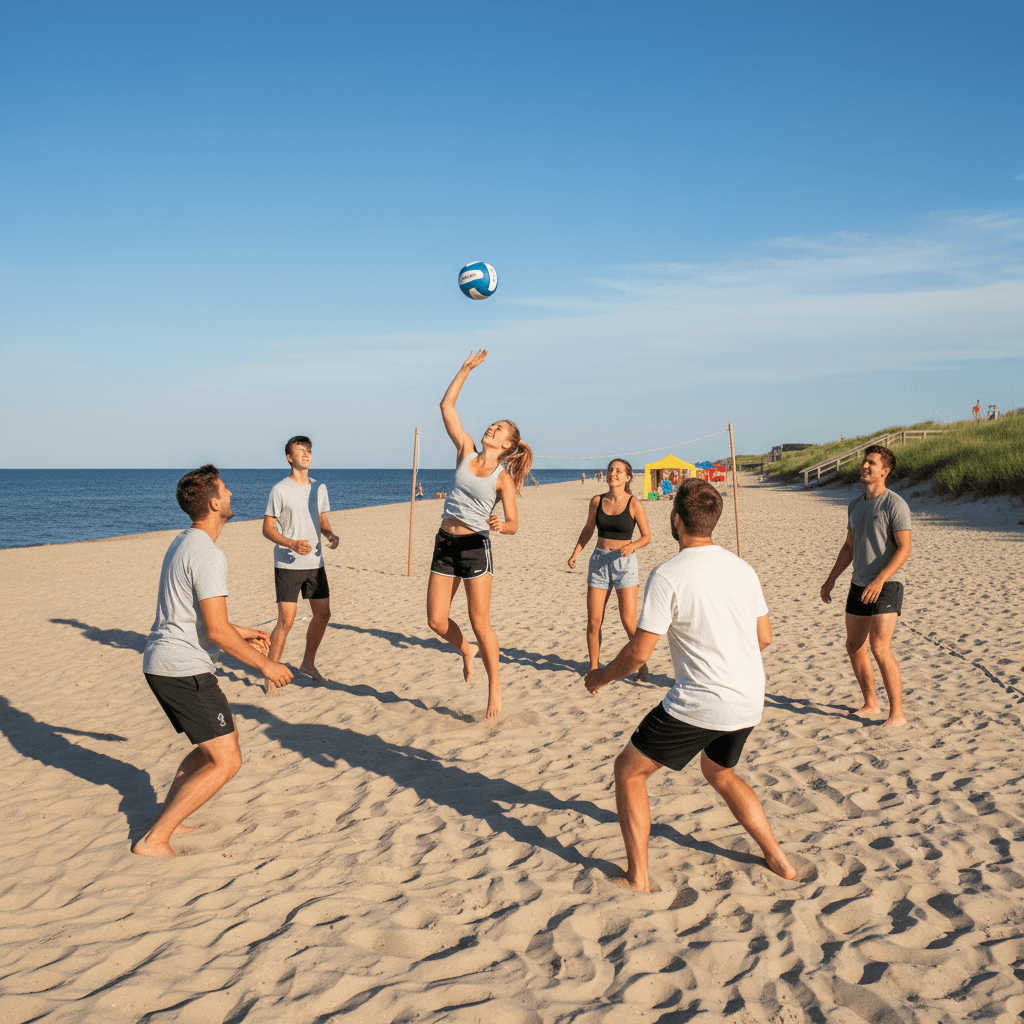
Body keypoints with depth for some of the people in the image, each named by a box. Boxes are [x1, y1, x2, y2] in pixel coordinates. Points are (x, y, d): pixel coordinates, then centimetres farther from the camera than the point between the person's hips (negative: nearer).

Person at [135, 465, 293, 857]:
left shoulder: (182, 542, 14)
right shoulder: (208, 555, -18)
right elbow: (217, 631, -20)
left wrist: (241, 632, 26)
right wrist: (265, 665, -10)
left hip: (161, 663, 10)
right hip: (184, 668, -10)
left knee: (221, 739, 23)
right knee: (226, 761, -7)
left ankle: (164, 819, 22)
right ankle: (154, 840, -5)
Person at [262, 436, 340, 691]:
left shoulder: (319, 488, 11)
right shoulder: (280, 490, -8)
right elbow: (267, 528, -8)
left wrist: (331, 535, -3)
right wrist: (292, 544, -23)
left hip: (315, 563, 6)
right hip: (287, 565, -6)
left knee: (323, 614, 10)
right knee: (286, 621, -10)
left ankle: (308, 664, 29)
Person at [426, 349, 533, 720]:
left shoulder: (503, 478, -3)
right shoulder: (467, 451, 8)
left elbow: (514, 524, -6)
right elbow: (446, 405, 8)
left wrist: (500, 526, -29)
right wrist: (466, 369, 7)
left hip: (475, 547, -4)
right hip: (445, 544, 4)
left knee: (480, 625, -3)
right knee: (436, 621, 4)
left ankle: (494, 685, 12)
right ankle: (466, 650, 35)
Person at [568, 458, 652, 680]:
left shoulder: (635, 504, -6)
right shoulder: (597, 501, 4)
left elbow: (647, 536, 0)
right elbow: (588, 530, 16)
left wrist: (633, 546, -20)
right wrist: (575, 554, 4)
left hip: (625, 563, -3)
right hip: (599, 562, 3)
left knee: (629, 622, -7)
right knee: (593, 620, 2)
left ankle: (642, 663, 15)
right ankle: (594, 667, 19)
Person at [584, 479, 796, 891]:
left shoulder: (668, 575, -14)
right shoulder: (742, 568, 6)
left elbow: (639, 651, -12)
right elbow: (765, 636, 15)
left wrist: (601, 676, 6)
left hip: (700, 703, -7)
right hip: (749, 702, 7)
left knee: (629, 770, 11)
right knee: (719, 773, 32)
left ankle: (637, 877, 12)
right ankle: (777, 859, 32)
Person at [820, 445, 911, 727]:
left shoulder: (894, 505, -11)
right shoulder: (855, 506, 13)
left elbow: (904, 549, -17)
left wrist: (880, 580, -27)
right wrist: (831, 580, 17)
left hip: (886, 585, -8)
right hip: (860, 584, 8)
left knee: (880, 648, -15)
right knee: (854, 646, 12)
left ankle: (897, 714, -7)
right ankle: (871, 704, 27)